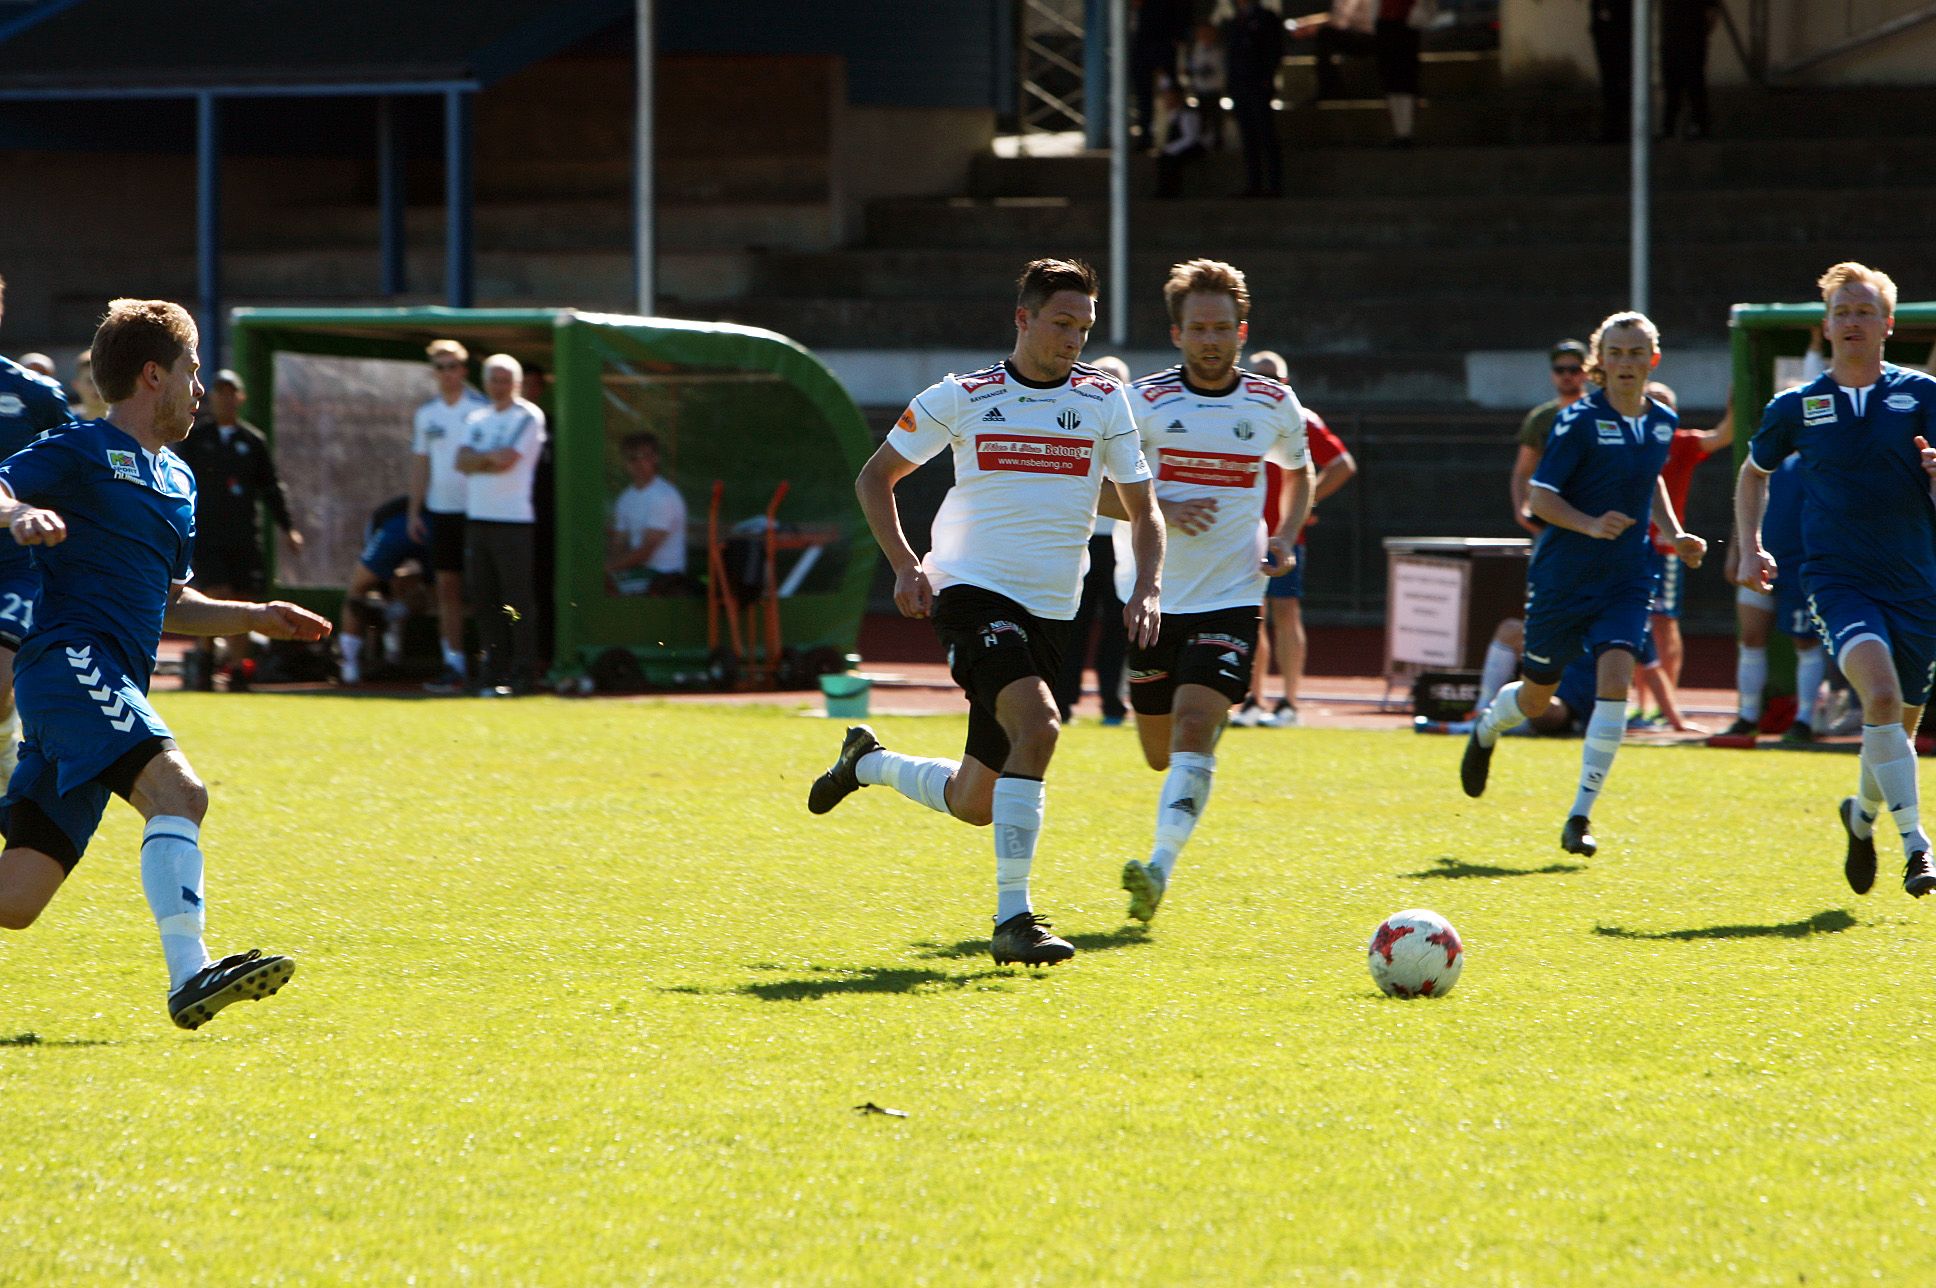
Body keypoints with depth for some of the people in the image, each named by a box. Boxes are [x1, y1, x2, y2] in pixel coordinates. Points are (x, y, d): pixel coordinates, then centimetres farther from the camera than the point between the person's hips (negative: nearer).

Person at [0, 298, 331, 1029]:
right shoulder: (82, 451, 1)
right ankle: (189, 978, -38)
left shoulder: (176, 480, 26)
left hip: (115, 683, 9)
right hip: (70, 661, -9)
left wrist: (252, 617, 20)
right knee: (177, 792, -29)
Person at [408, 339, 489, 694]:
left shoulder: (482, 409, -3)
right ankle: (454, 663, 6)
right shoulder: (426, 414, 11)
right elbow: (420, 463, 15)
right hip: (440, 511, 4)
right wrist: (414, 510, 10)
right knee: (447, 587, 3)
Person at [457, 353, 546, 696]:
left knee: (518, 601, -7)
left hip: (513, 518, -7)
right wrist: (491, 456, -8)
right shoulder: (477, 419, 19)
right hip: (477, 517, 7)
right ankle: (494, 675, 11)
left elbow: (508, 461, -12)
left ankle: (521, 676, -6)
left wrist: (477, 460, 1)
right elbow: (461, 461, 6)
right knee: (483, 598, 6)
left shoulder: (528, 417, -2)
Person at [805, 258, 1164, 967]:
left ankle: (869, 762, 40)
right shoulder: (961, 397, 0)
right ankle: (1013, 918, -27)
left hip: (1051, 613, 4)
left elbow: (1143, 511, 10)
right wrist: (905, 563, -4)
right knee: (1038, 724, -30)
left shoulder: (1103, 401, 5)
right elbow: (875, 477, 10)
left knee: (973, 803, 7)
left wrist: (1146, 589, -8)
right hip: (973, 591, -4)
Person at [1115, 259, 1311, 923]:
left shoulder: (1275, 405, 3)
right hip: (1156, 595, 1)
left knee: (1193, 729, -21)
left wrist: (1285, 538, 5)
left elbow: (1299, 471, 23)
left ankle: (1160, 868, -29)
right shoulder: (1145, 401, -4)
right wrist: (1158, 512, -18)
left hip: (1231, 599, -1)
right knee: (1160, 755, 9)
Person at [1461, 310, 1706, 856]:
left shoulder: (1662, 423, 5)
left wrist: (1674, 533, 11)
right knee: (1536, 695, 10)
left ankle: (1580, 816, -14)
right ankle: (1486, 730, 49)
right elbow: (1541, 497, -12)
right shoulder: (1579, 421, -12)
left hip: (1625, 580, 3)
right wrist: (1590, 524, -28)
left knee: (1615, 678, -19)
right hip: (1562, 578, -3)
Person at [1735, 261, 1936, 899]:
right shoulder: (1797, 406, 6)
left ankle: (1862, 814, 42)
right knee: (1881, 692, -27)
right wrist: (1750, 548, 10)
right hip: (1838, 579, -2)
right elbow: (1754, 472, 23)